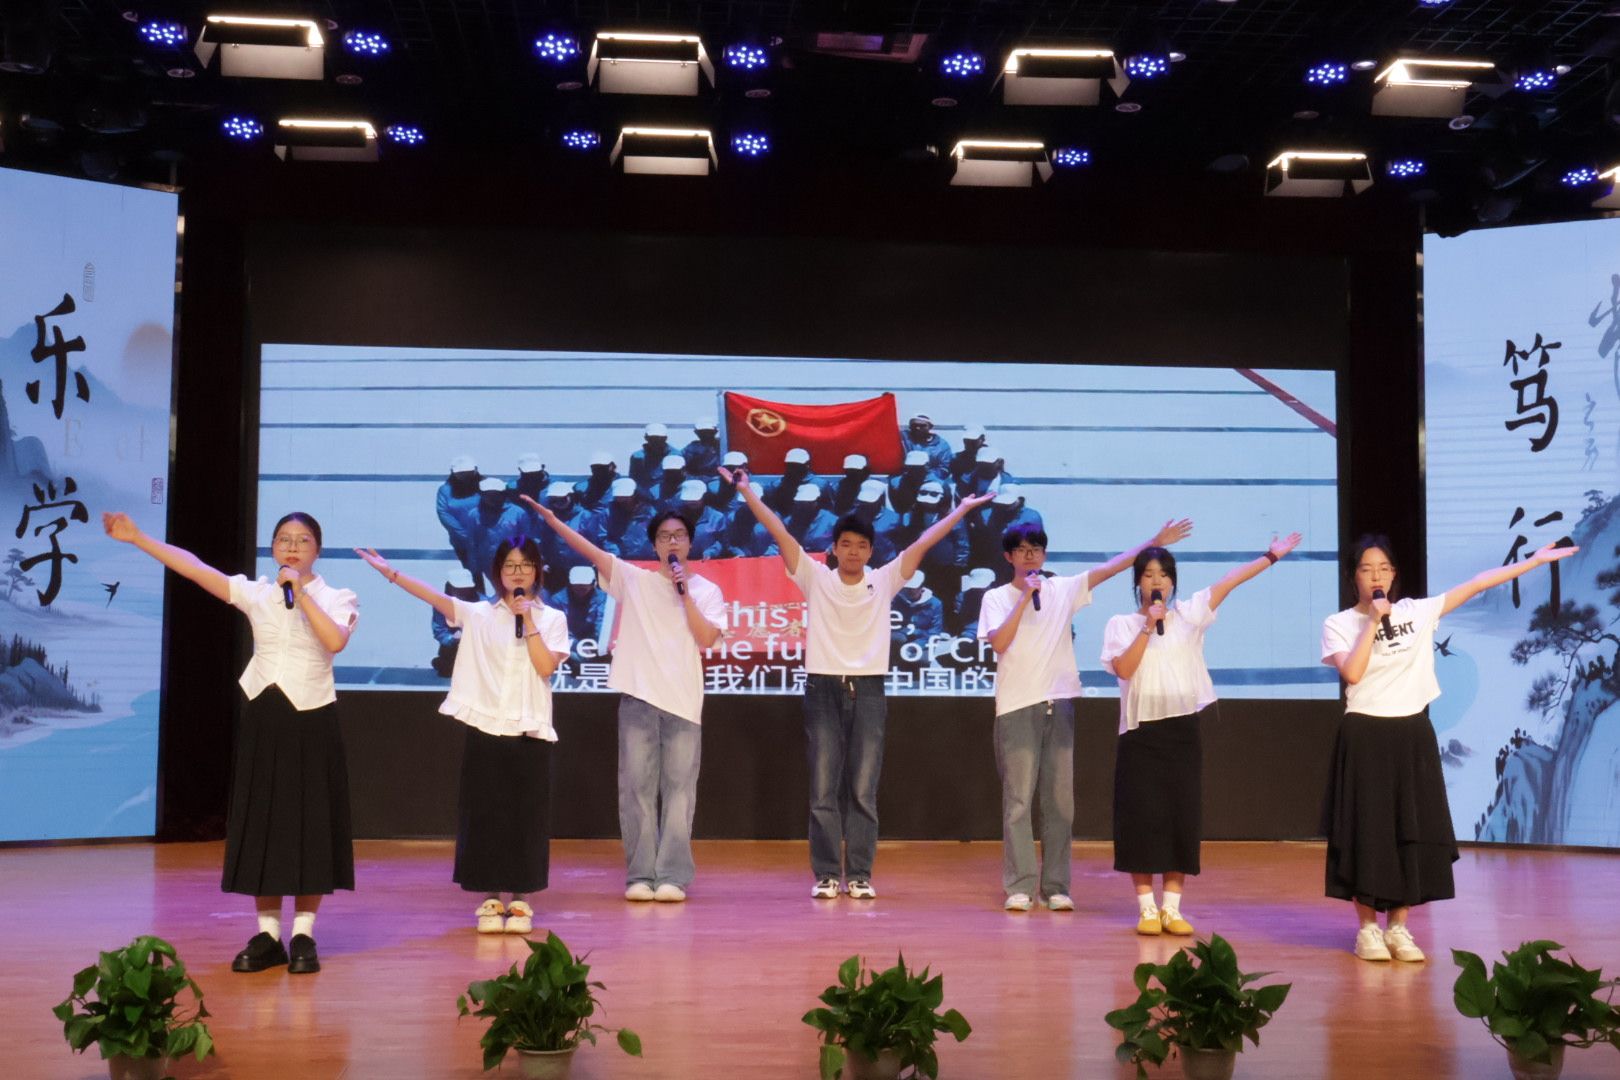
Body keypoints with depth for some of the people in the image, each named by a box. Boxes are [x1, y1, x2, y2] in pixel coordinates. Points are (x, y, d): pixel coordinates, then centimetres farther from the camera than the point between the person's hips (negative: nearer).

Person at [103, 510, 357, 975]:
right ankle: (267, 934, 14)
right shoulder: (255, 593, 6)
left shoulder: (336, 598, -2)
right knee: (261, 822, 5)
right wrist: (137, 537, -2)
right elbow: (193, 567, 2)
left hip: (311, 719, -3)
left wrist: (300, 592, -18)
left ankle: (303, 936, 9)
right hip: (262, 715, 3)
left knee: (309, 822, 0)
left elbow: (335, 640, -22)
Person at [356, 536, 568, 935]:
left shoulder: (552, 618, 4)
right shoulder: (478, 614, 6)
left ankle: (520, 899, 13)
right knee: (484, 813, 3)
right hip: (485, 728, 1)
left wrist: (528, 621, -11)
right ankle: (490, 898, 13)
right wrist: (389, 572, -13)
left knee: (526, 815, 2)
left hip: (530, 731, -1)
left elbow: (546, 667, -9)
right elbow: (434, 596, -4)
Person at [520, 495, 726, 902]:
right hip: (638, 698, 0)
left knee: (678, 790, -1)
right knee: (637, 787, 1)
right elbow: (590, 550, 1)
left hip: (684, 702, 0)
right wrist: (552, 519, -8)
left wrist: (685, 592, -6)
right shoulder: (633, 579, 8)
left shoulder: (707, 591, 8)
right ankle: (640, 874, 6)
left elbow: (706, 639, -4)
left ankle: (673, 876, 2)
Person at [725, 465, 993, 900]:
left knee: (863, 791, 3)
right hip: (823, 688, 0)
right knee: (824, 790, 1)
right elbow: (780, 532, 0)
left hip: (868, 690, 1)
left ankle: (860, 875, 8)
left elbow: (923, 543, 4)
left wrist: (963, 508, 4)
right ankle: (826, 875, 7)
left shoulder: (884, 581, 6)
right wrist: (746, 490, -2)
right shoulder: (815, 578, 3)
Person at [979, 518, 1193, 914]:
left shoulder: (1064, 589, 9)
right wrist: (1025, 597, -14)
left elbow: (1110, 567, 5)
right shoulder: (996, 598, 2)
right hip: (1017, 707, -3)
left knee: (1060, 800, 4)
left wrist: (1155, 542, 1)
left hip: (1059, 704, 3)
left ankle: (1056, 887, 10)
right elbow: (999, 643, -13)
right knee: (1018, 798, -4)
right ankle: (1019, 886, 0)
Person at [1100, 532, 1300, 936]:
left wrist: (1271, 555, -6)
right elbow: (1123, 668, -12)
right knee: (1143, 816, -2)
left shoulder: (1187, 614, 7)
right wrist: (1149, 626, -13)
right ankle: (1147, 909, 7)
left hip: (1183, 730, 2)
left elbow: (1229, 582, -1)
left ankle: (1172, 908, 11)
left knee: (1182, 816, 3)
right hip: (1141, 732, -2)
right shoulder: (1122, 624, 4)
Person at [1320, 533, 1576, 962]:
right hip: (1366, 737, -3)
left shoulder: (1417, 613, 4)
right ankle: (1367, 927, 10)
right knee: (1368, 832, -1)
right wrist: (1373, 621, -17)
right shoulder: (1339, 624, -4)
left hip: (1412, 734, 3)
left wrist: (1535, 559, 1)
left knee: (1413, 831, 5)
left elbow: (1474, 585, 2)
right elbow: (1352, 673, -18)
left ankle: (1398, 926, 16)